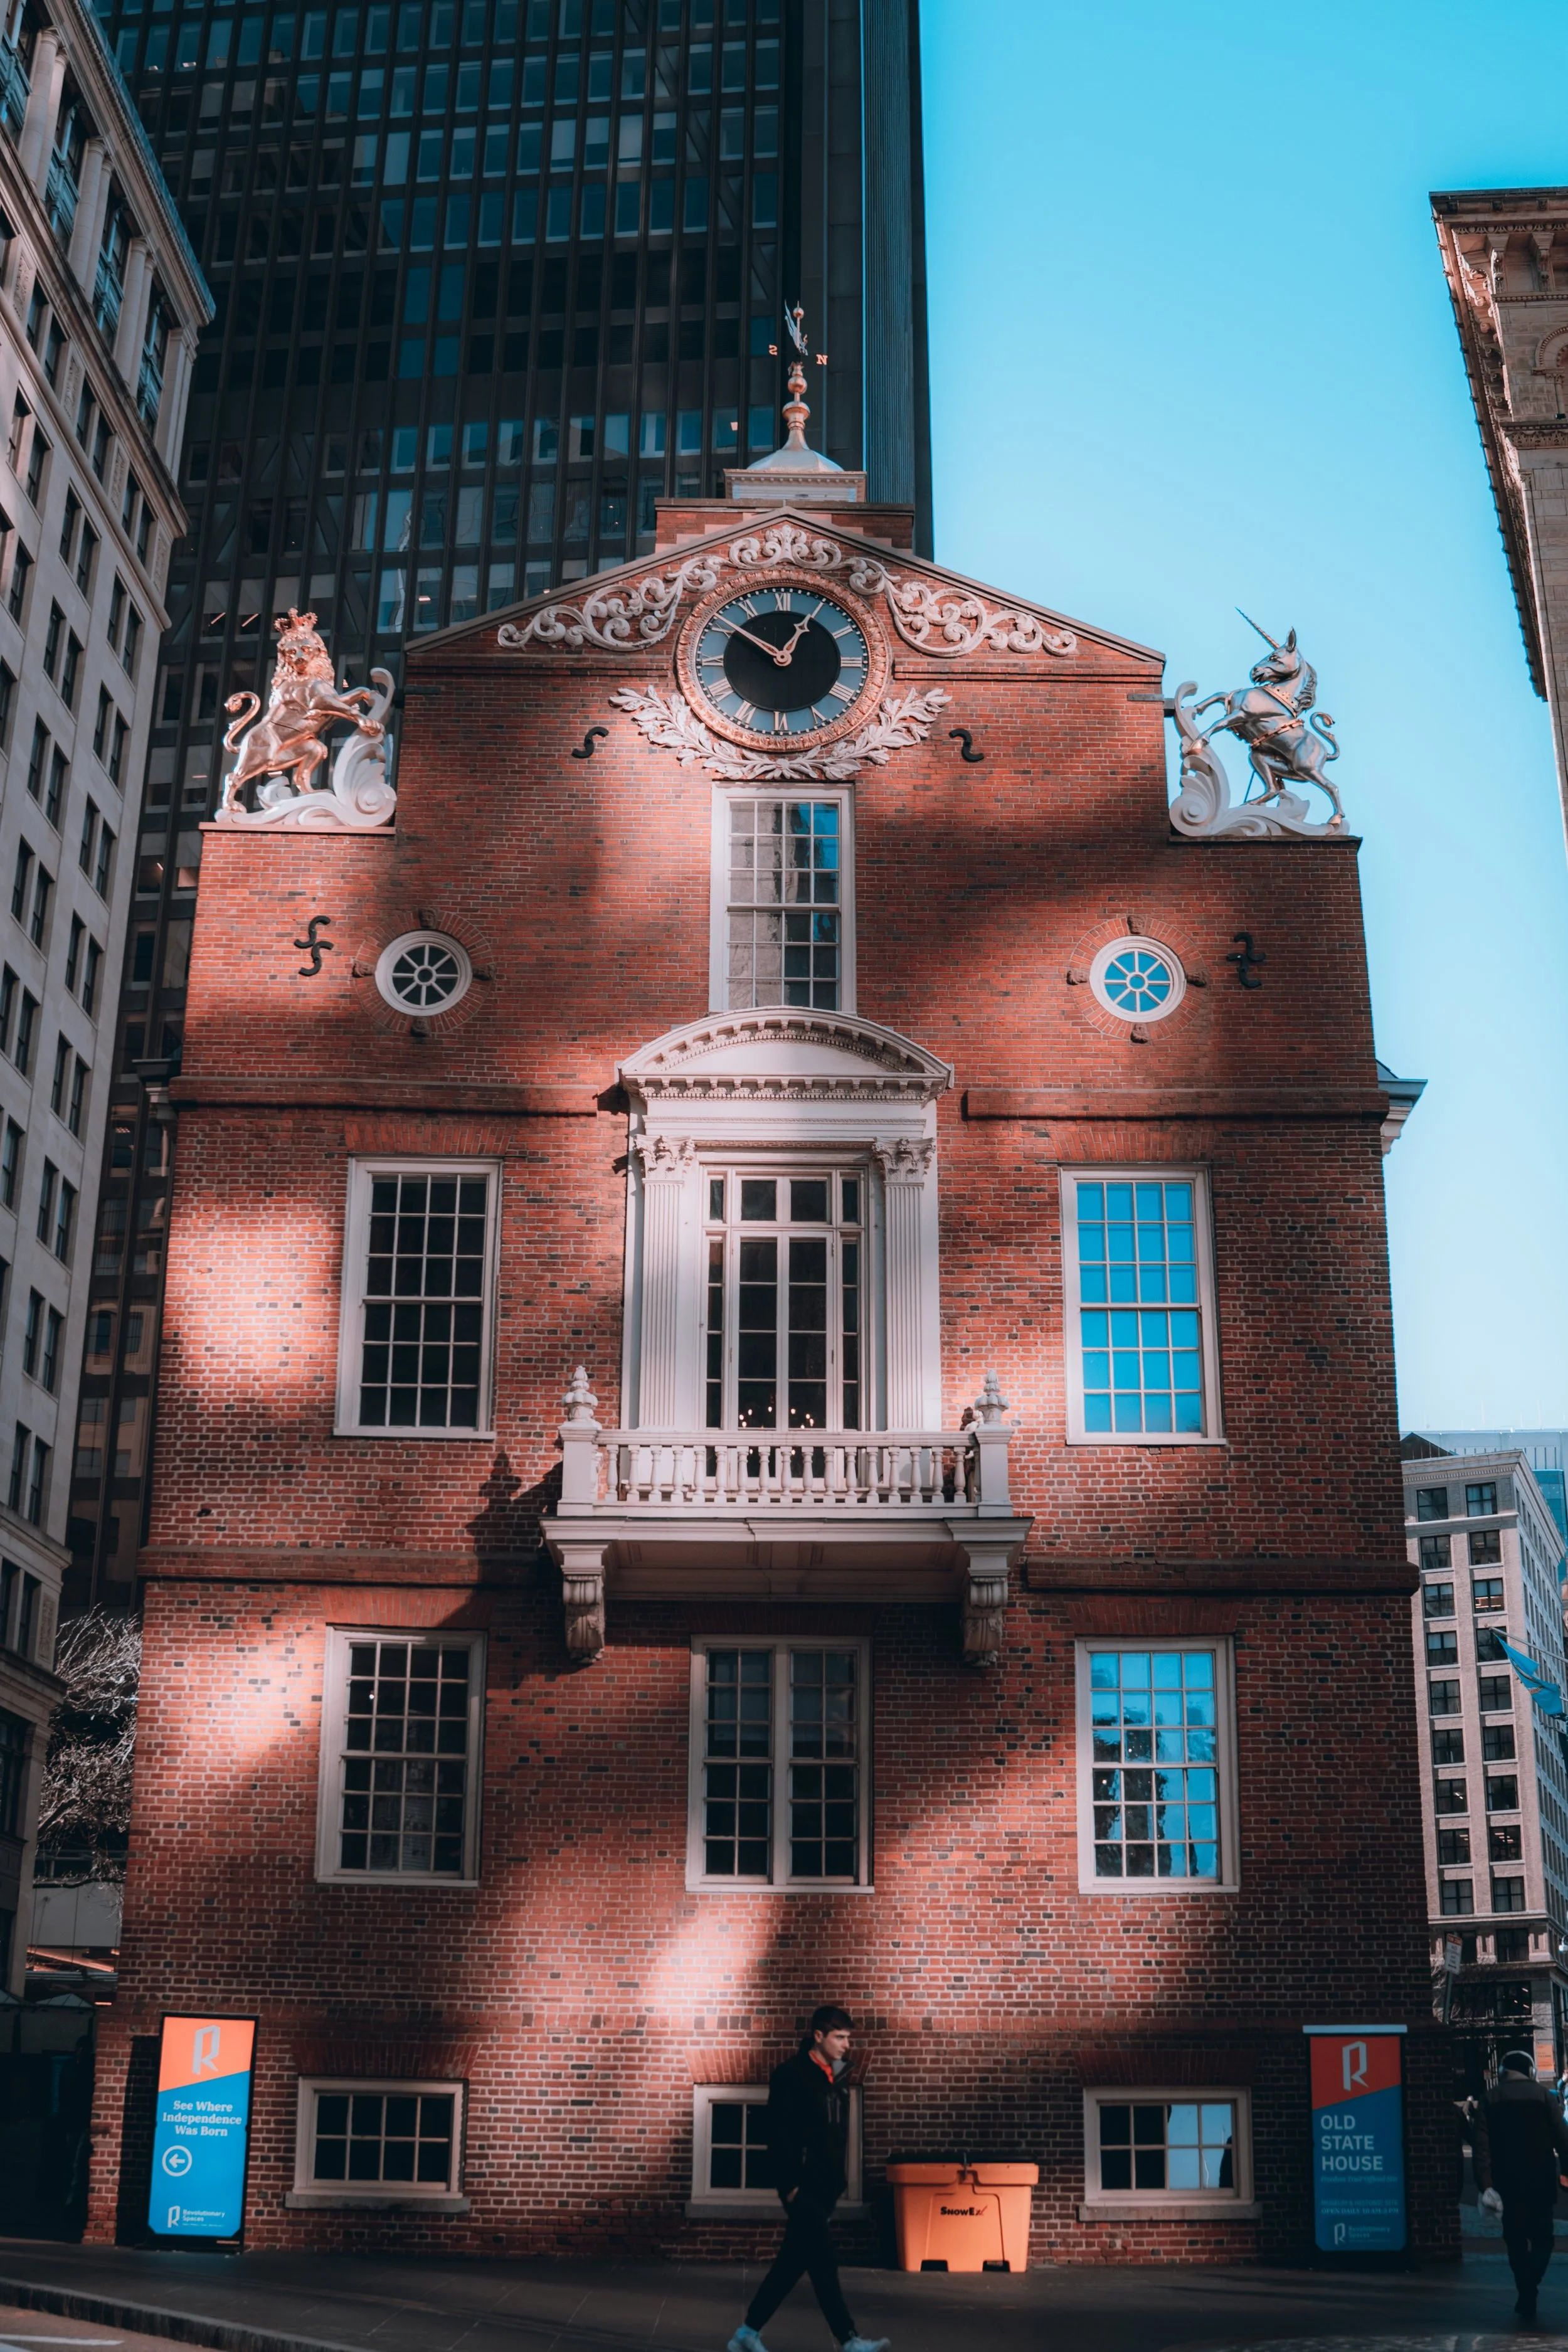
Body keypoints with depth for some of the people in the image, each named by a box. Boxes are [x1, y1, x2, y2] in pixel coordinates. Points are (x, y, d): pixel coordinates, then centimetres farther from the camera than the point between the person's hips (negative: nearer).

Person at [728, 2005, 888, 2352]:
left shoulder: (838, 2077, 13)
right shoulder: (790, 2075, -11)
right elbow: (778, 2134, -15)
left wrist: (839, 2175, 14)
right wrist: (790, 2184, -19)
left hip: (825, 2186, 8)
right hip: (801, 2186, -8)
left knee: (794, 2262, 10)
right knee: (823, 2262, -8)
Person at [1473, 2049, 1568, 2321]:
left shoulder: (1490, 2102, 2)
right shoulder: (1542, 2095, -1)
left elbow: (1481, 2147, -7)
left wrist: (1485, 2186, -11)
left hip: (1508, 2184, 1)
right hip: (1541, 2182, -1)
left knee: (1516, 2240, 13)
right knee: (1541, 2238, 8)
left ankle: (1526, 2296, 11)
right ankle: (1529, 2293, -13)